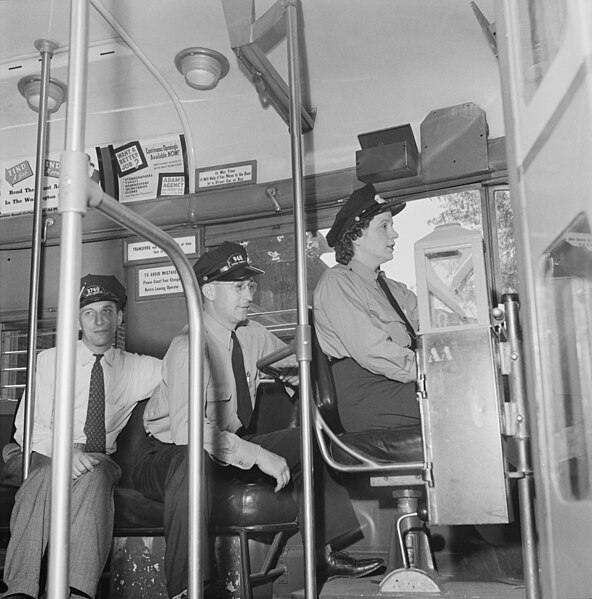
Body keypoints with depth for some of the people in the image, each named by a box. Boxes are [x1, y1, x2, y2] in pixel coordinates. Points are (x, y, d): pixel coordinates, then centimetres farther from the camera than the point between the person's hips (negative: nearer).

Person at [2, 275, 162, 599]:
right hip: (49, 455, -1)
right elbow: (28, 425, 0)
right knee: (45, 476, -36)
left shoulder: (137, 368, 11)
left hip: (101, 461, 1)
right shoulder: (50, 360, 7)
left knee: (94, 475, -36)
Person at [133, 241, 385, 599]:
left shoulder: (253, 335, -1)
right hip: (172, 456, -7)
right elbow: (188, 428, -34)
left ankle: (325, 553, -1)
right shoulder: (189, 347, -23)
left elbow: (294, 360, 17)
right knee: (193, 463, -40)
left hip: (232, 445, 8)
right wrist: (257, 455, -36)